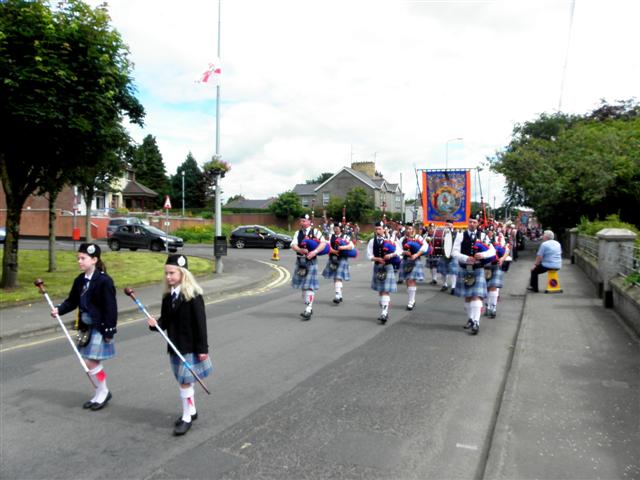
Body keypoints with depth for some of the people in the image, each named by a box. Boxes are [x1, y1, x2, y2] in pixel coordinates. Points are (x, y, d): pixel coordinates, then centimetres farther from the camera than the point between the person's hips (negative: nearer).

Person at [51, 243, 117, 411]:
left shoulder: (104, 281, -17)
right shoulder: (80, 280, 6)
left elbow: (110, 308, -17)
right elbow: (72, 301, 12)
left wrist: (109, 331, -17)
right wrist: (59, 309, -8)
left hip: (100, 327, -8)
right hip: (86, 326, 8)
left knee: (91, 362, -4)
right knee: (91, 362, 13)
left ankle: (103, 392, 17)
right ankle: (100, 393, 29)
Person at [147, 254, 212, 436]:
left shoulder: (193, 296, -17)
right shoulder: (168, 296, 4)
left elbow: (200, 323, -16)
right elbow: (166, 320, 10)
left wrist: (202, 348, -16)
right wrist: (156, 323, -14)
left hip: (190, 346, -7)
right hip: (174, 346, 7)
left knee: (185, 382, 0)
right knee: (183, 381, 17)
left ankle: (187, 417, 14)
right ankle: (190, 411, 34)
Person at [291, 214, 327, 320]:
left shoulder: (316, 232, -1)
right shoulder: (298, 233, 10)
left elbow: (323, 243, -11)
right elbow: (293, 246, -2)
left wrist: (314, 252, -24)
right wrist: (301, 250, -22)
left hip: (311, 261, -5)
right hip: (300, 261, 5)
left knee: (309, 286, -9)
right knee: (302, 285, 12)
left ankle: (308, 310, -9)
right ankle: (308, 307, 25)